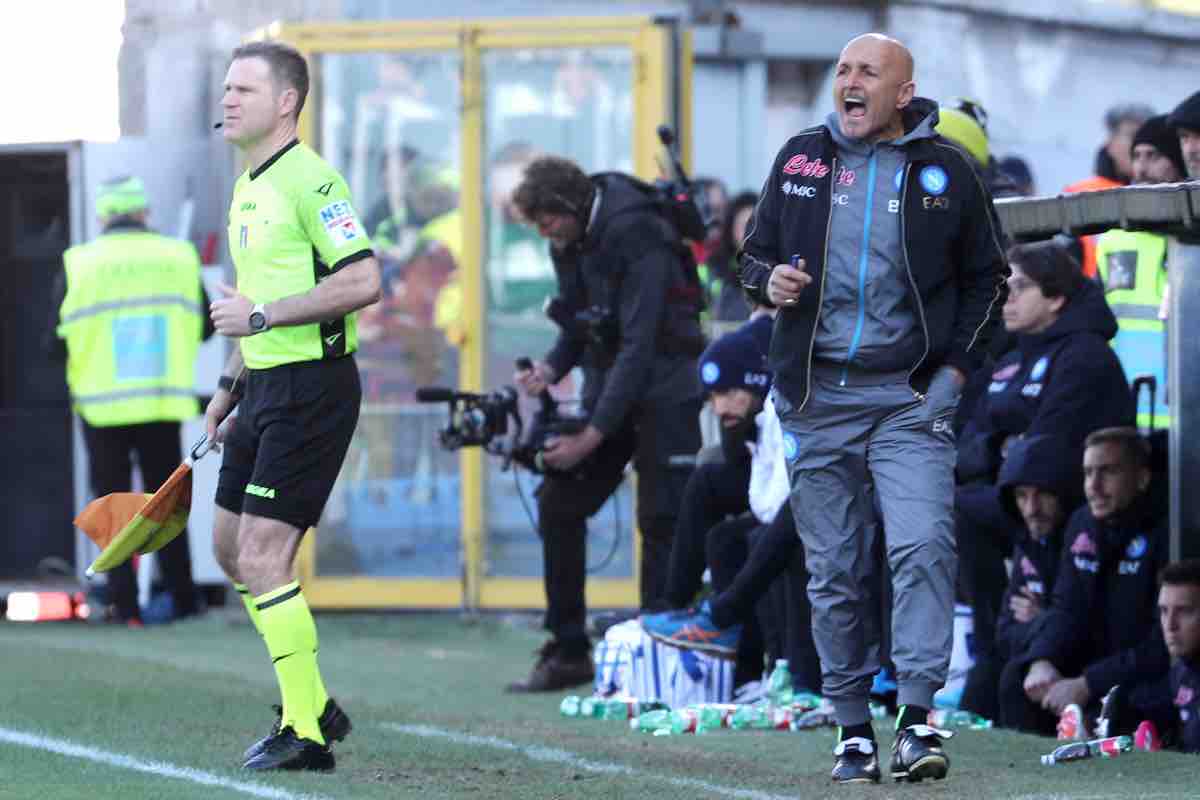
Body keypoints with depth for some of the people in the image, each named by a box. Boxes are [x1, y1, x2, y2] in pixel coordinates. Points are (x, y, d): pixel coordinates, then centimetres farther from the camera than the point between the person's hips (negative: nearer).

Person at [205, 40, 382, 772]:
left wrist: (262, 315, -20)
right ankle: (313, 703, 24)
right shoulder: (249, 188, 16)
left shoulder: (310, 180, -15)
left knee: (262, 558, -12)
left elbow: (362, 281, -23)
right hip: (265, 385, 10)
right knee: (230, 548, 14)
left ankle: (306, 733, -6)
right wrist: (231, 386, 23)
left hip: (312, 388, -10)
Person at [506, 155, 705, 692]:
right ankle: (567, 653, 4)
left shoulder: (636, 239, -23)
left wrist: (592, 437, -26)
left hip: (663, 388, -8)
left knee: (660, 518, -9)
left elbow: (638, 345, -25)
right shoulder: (570, 243, 2)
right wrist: (549, 369, -9)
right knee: (558, 503, -1)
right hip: (607, 384, 8)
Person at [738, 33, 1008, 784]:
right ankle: (853, 728, 10)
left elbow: (986, 277, 11)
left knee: (922, 548, -17)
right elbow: (756, 249, 18)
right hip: (818, 397, 2)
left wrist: (956, 368, 0)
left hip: (910, 396, -2)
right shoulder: (800, 158, 8)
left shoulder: (945, 170, 3)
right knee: (834, 572, 3)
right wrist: (769, 281, -6)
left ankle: (918, 719, -17)